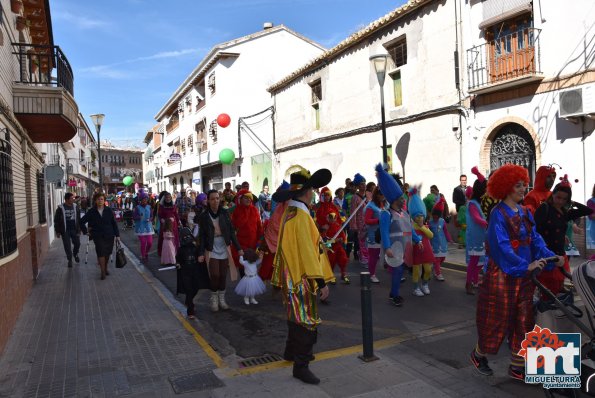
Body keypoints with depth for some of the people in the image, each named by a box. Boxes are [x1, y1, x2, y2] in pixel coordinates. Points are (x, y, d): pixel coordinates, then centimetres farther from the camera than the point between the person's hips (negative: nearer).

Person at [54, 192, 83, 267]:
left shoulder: (76, 207, 4)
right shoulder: (60, 208, -5)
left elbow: (79, 219, 10)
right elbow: (56, 221, -1)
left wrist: (79, 229, 7)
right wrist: (58, 231, -3)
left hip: (74, 229, 2)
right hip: (65, 231, -2)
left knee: (77, 243, 4)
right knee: (67, 246, 3)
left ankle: (75, 254, 34)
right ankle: (70, 260, 19)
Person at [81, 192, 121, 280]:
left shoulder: (109, 211, 0)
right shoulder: (91, 212, -1)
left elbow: (114, 223, 3)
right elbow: (82, 221, 8)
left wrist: (117, 235, 0)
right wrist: (86, 231, 3)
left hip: (109, 235, 2)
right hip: (98, 236, -1)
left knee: (107, 252, 11)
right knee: (101, 253, -11)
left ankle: (105, 267, 33)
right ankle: (103, 272, -4)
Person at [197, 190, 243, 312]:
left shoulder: (224, 213, 0)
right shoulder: (204, 216, -4)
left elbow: (231, 231, 2)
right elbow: (201, 236, -3)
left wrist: (238, 248, -1)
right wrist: (201, 253, -9)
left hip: (224, 250, 2)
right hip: (212, 251, -2)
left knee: (223, 275, 6)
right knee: (215, 275, -10)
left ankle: (221, 299, 22)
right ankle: (214, 299, 10)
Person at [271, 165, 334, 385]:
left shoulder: (289, 212, 7)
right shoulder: (301, 216, -23)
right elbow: (307, 253, -25)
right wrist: (321, 282, -22)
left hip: (292, 275, 10)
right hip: (302, 278, -10)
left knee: (296, 315, 22)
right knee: (307, 321, -2)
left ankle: (291, 352, 37)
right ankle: (301, 366, 6)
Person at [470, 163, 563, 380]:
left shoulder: (525, 212, 9)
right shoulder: (499, 213, -14)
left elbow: (535, 239, 6)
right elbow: (502, 246, -22)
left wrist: (551, 257, -10)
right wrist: (525, 266, -29)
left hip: (524, 275, 7)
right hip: (503, 274, -7)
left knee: (523, 321, 11)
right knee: (497, 319, 3)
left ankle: (517, 367, 23)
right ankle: (479, 354, 26)